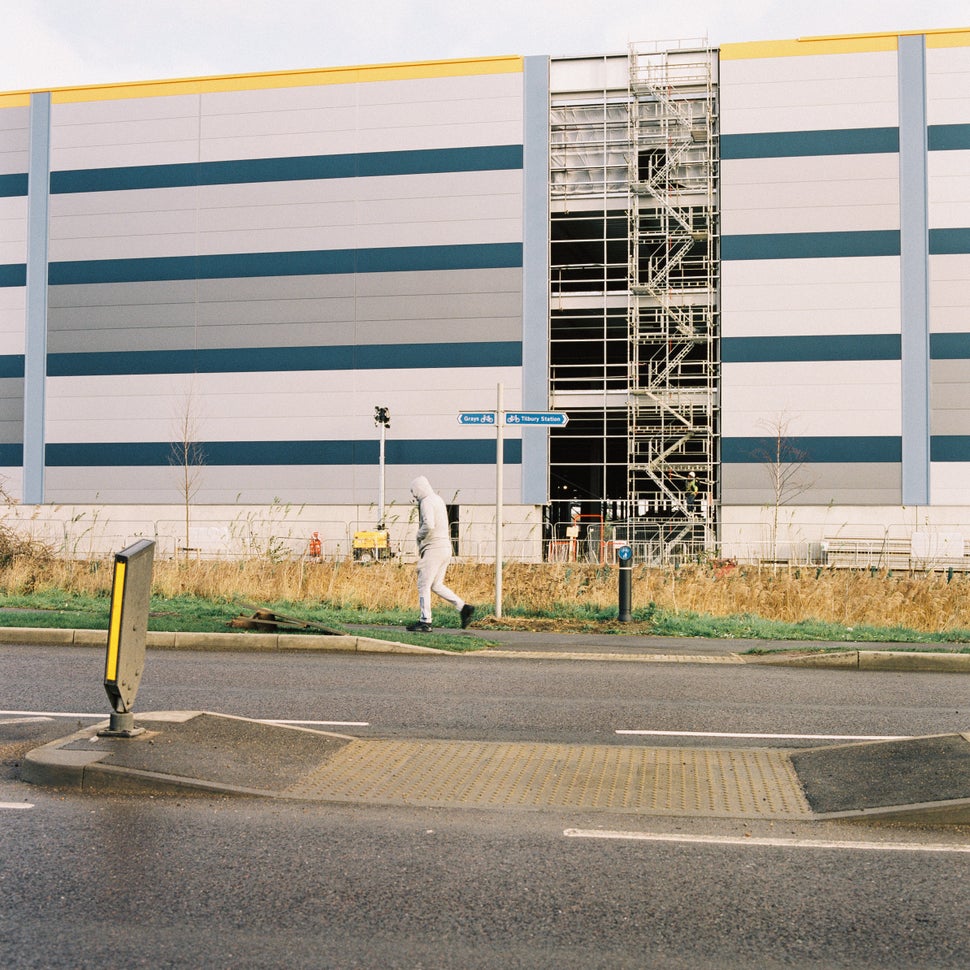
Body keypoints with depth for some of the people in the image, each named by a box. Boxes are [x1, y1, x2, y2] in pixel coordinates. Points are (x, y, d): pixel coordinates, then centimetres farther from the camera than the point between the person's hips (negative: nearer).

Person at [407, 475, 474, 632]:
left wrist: (419, 536, -10)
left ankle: (425, 622, 1)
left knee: (423, 585, -1)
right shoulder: (438, 499, 18)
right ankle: (464, 608, 4)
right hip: (445, 546, 9)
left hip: (434, 548, -9)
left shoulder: (426, 502, -13)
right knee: (436, 585, 13)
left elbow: (428, 525, -27)